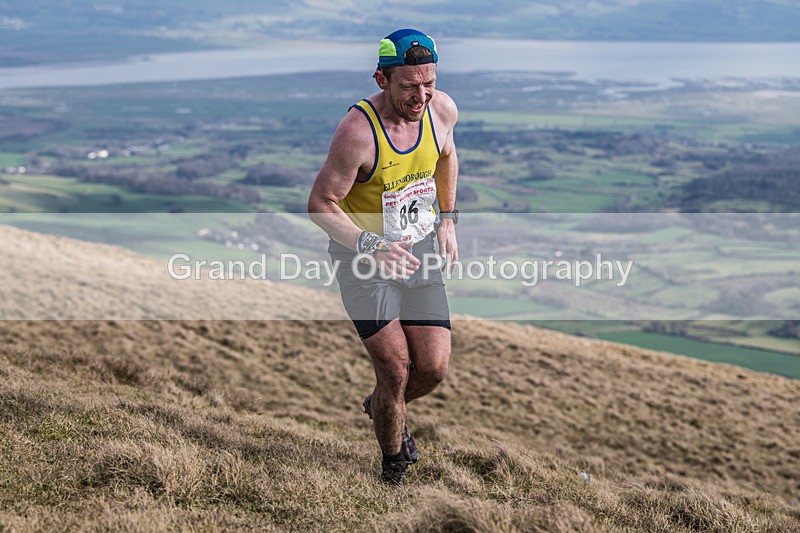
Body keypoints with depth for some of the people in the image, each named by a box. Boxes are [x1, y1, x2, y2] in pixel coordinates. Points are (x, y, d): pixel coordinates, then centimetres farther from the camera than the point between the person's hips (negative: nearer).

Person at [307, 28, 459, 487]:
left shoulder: (442, 110, -10)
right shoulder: (358, 130, -27)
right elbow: (321, 203, -19)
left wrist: (447, 219, 13)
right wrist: (371, 247, -32)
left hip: (419, 249, 5)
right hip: (363, 256, -5)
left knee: (434, 368, -1)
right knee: (396, 370, -9)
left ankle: (383, 407, 34)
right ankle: (393, 464, 18)